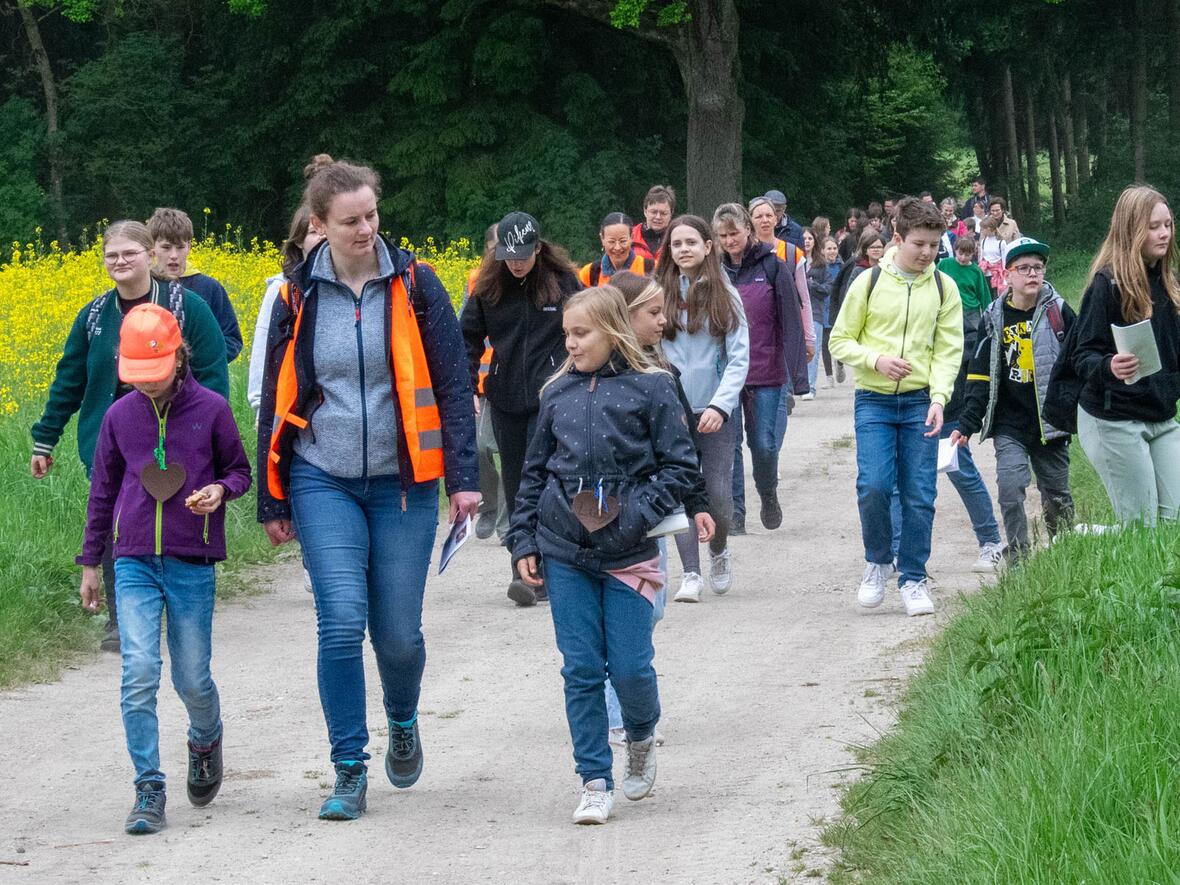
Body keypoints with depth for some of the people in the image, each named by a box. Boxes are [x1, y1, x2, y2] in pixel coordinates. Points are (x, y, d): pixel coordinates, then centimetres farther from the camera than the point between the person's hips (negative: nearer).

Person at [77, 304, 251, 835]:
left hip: (192, 563, -1)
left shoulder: (211, 409, -3)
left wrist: (221, 490, -14)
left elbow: (239, 471, 10)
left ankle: (206, 739, 38)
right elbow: (103, 491, 15)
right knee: (138, 672, -11)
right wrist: (90, 563, 17)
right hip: (134, 562, 1)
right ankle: (149, 792, -7)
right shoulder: (119, 417, 4)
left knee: (191, 678, 4)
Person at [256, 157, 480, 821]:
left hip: (402, 482, 0)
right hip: (324, 483, 0)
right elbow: (276, 400, 9)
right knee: (342, 622, -12)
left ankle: (403, 722, 35)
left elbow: (452, 384, -1)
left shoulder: (414, 283, -2)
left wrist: (464, 477, -8)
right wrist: (273, 501, 9)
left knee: (398, 631, 2)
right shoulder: (298, 296, 1)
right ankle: (350, 772, -1)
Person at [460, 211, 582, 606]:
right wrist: (467, 385, 1)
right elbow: (468, 336, 11)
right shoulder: (488, 285, 4)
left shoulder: (563, 281, -2)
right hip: (505, 400, 4)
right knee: (515, 484, 8)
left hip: (552, 398, -4)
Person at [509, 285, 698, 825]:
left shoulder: (651, 389, -3)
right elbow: (534, 471, 15)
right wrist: (524, 541, 8)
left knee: (630, 667, -1)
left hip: (627, 554, -3)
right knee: (581, 669, 1)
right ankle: (595, 782, 9)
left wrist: (637, 514, -14)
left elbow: (680, 467, -2)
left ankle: (641, 738, 31)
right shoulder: (558, 393, 7)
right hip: (564, 555, 3)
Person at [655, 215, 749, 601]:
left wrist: (720, 405, -13)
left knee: (718, 493, -2)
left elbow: (739, 358, -2)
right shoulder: (659, 294, 3)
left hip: (715, 411, -1)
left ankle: (719, 551, 28)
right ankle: (691, 574, 3)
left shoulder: (725, 295, 1)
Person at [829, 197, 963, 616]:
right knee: (873, 485, -14)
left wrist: (938, 398, -12)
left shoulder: (943, 287, 4)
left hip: (920, 403, 1)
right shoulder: (870, 282, -1)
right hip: (874, 401, -1)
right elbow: (840, 341, 3)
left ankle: (913, 578, 11)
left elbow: (949, 350, 3)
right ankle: (877, 562, 9)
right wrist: (876, 360, -14)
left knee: (919, 495, -1)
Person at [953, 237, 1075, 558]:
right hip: (1009, 424, 0)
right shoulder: (995, 318, 1)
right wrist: (966, 425, -4)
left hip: (1051, 421, 0)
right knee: (1011, 487, -16)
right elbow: (980, 377, 2)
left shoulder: (1058, 312, -2)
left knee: (1057, 495, 8)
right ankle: (1019, 559, -9)